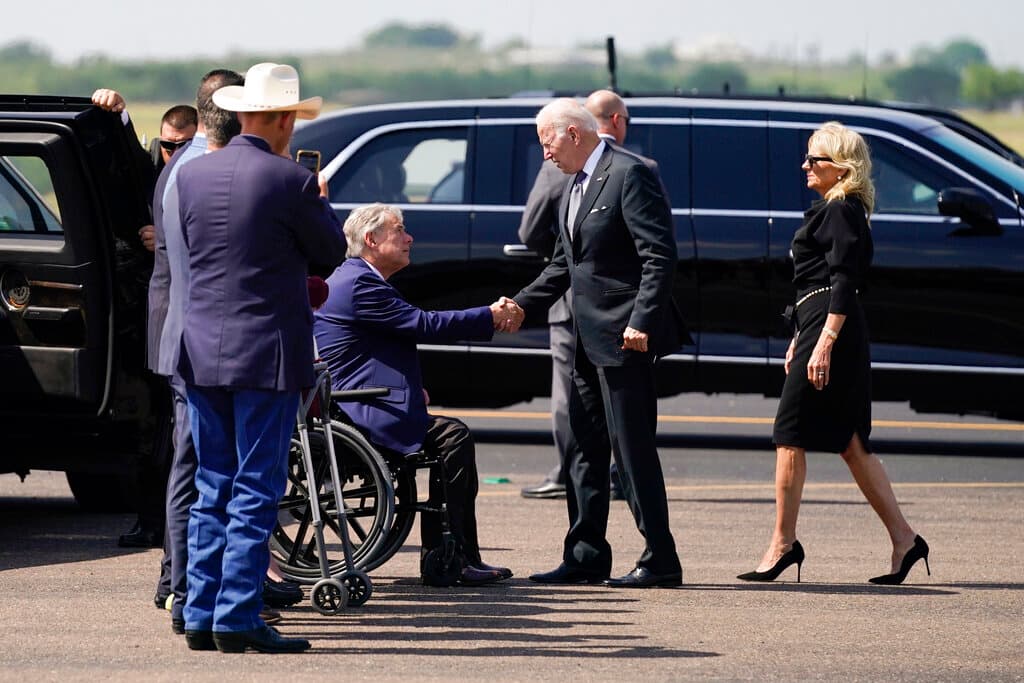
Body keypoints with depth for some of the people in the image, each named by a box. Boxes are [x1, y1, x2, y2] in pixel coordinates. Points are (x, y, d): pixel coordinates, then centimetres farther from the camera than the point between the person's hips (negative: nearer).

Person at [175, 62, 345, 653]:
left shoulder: (193, 175, 4)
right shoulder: (290, 182, -12)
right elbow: (331, 251, 0)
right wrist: (319, 201, 19)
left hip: (203, 352, 5)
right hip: (267, 354, -5)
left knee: (213, 489, 12)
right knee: (256, 491, -2)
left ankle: (201, 615, 11)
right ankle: (238, 620, -5)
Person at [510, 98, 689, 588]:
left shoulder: (630, 175, -12)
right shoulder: (575, 185, 17)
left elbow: (660, 255, -19)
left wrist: (642, 321, -25)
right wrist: (520, 306, 14)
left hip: (624, 338, -10)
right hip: (588, 340, 10)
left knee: (633, 448, -7)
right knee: (585, 448, 11)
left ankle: (660, 561, -3)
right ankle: (585, 557, 17)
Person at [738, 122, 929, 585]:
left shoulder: (841, 213, -11)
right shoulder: (835, 211, 20)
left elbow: (843, 284, -19)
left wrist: (824, 343, -25)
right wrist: (800, 340, 26)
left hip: (830, 330, -11)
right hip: (819, 329, 11)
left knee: (790, 436, -6)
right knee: (851, 443, 8)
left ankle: (783, 543, -2)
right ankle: (904, 540, 7)